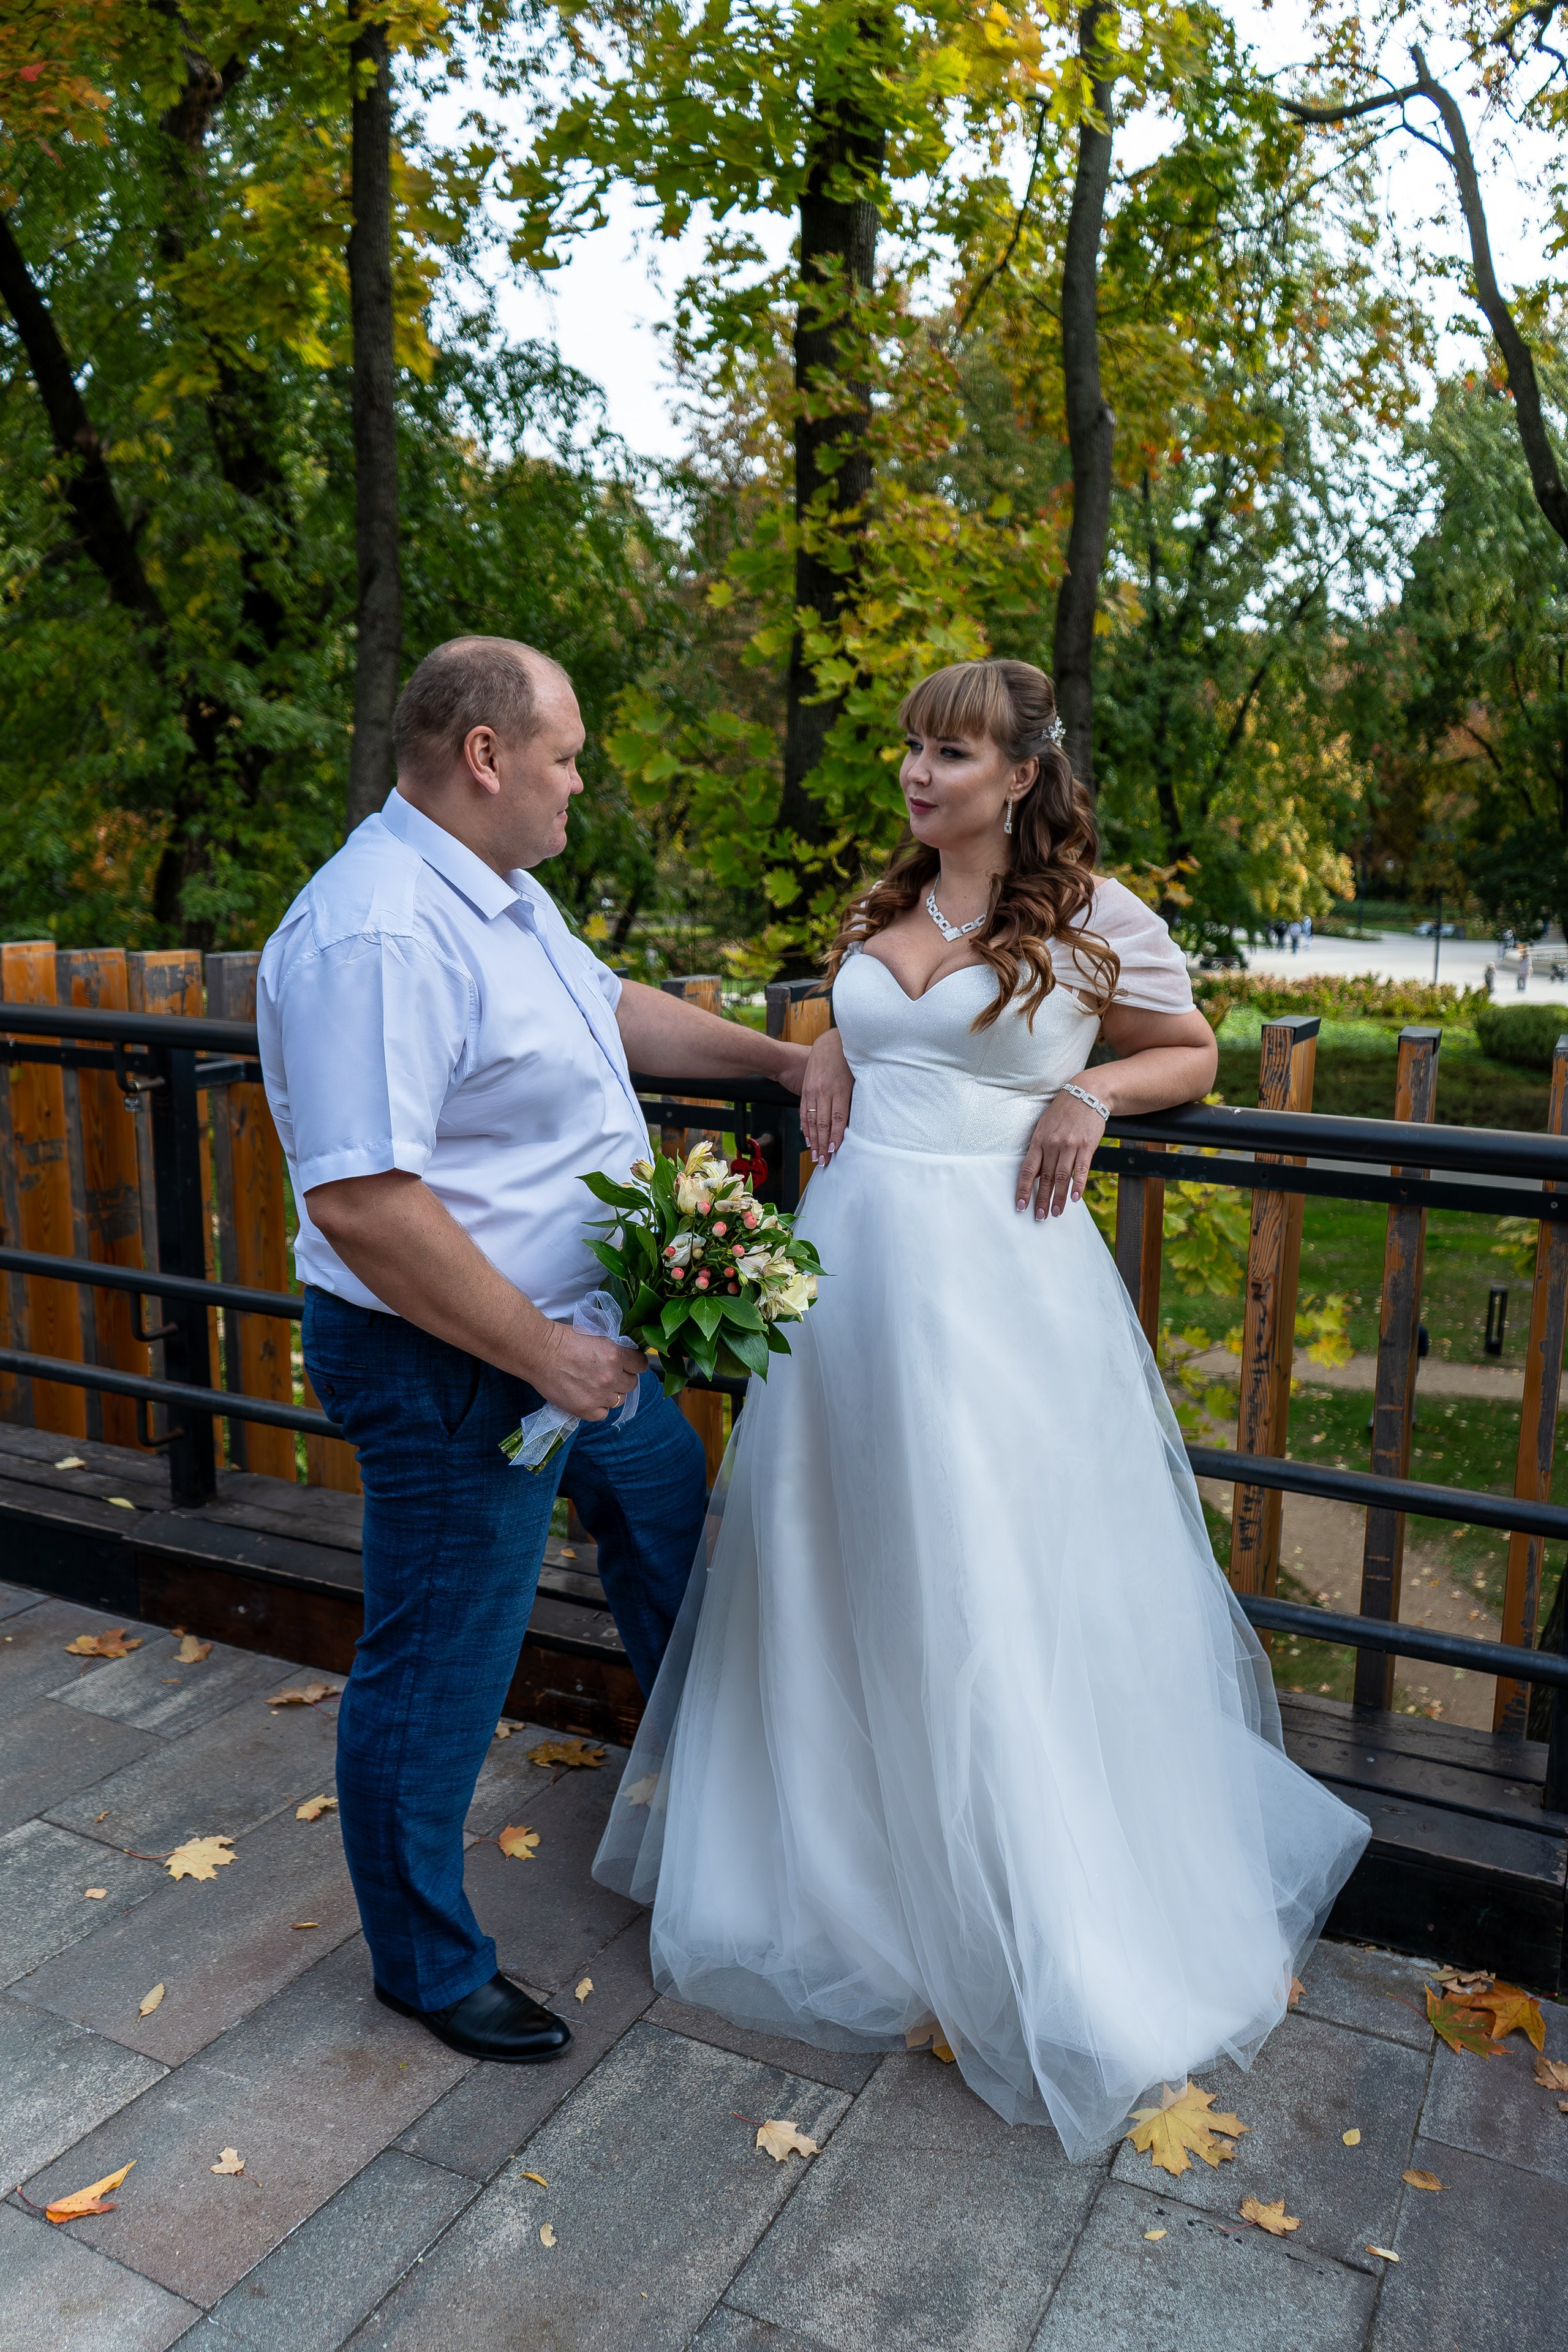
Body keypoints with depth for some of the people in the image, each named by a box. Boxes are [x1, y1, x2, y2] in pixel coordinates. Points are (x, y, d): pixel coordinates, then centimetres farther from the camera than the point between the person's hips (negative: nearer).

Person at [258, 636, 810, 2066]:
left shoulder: (499, 891, 7)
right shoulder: (377, 935, -27)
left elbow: (609, 1006, 23)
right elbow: (360, 1202, -32)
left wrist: (781, 1060, 24)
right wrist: (539, 1354, -25)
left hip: (570, 1333, 11)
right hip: (455, 1370, -11)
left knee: (668, 1511, 28)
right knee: (438, 1672, 7)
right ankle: (429, 1965, 32)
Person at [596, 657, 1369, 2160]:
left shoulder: (1093, 918, -3)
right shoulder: (879, 913, 11)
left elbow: (1191, 1052, 8)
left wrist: (1091, 1090, -10)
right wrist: (828, 1061, 7)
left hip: (994, 1273, -6)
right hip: (852, 1251, 6)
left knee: (994, 1594, 2)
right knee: (837, 1568, 15)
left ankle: (1030, 1928, 24)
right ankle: (836, 1853, 38)